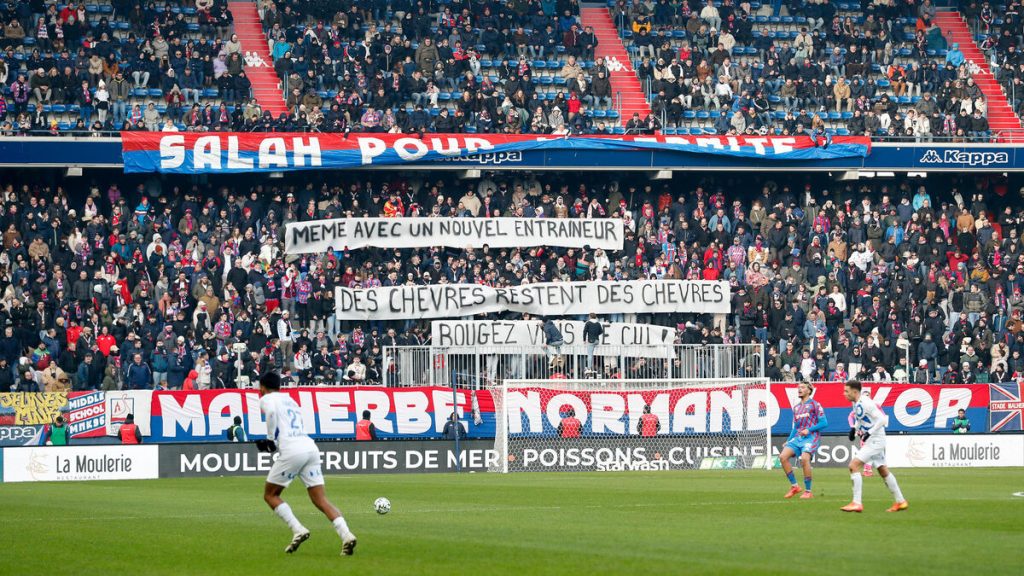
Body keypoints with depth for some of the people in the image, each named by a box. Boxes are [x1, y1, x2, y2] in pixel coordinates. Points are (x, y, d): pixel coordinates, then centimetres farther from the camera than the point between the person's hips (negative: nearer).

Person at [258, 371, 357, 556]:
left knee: (270, 494, 11)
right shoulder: (290, 399, 30)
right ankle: (346, 535, -19)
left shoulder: (266, 399, 9)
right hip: (311, 446, 6)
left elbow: (271, 411, -15)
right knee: (320, 500, 1)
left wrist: (270, 439, -4)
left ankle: (298, 530, -5)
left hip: (291, 451, -6)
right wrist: (271, 444, 27)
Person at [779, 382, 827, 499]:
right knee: (783, 456, -14)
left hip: (811, 437, -7)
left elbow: (824, 423, -4)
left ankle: (808, 491, -18)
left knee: (804, 458, -29)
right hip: (797, 437, 7)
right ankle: (794, 486, -5)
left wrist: (809, 430, -14)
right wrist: (788, 441, 14)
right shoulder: (796, 408, 21)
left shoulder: (815, 405, 1)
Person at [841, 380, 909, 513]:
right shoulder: (857, 403, 8)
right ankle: (900, 502, 26)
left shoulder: (865, 403, -20)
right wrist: (855, 428, 10)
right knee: (883, 471, 17)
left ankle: (857, 503, -17)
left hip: (875, 440, -10)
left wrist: (870, 432, -25)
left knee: (854, 465, -16)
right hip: (870, 441, 10)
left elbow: (882, 419, -23)